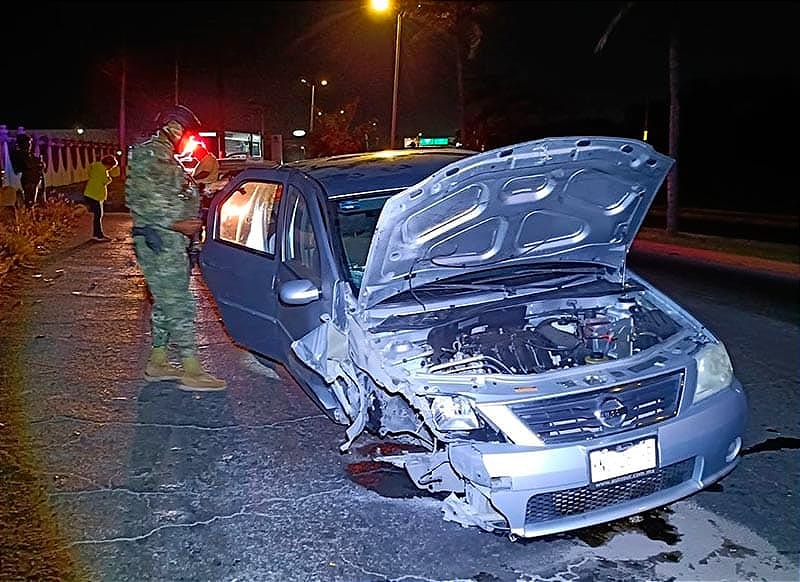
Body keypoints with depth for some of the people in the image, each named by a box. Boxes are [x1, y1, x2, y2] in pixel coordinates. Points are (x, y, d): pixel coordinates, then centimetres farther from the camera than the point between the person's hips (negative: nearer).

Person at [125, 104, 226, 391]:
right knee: (179, 305, -10)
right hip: (158, 241, -10)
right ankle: (191, 371, -7)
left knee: (166, 303, 14)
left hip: (173, 241, 10)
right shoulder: (146, 154, -10)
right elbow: (138, 199, -20)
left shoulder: (168, 158, 20)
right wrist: (175, 224, -23)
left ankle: (157, 363, 23)